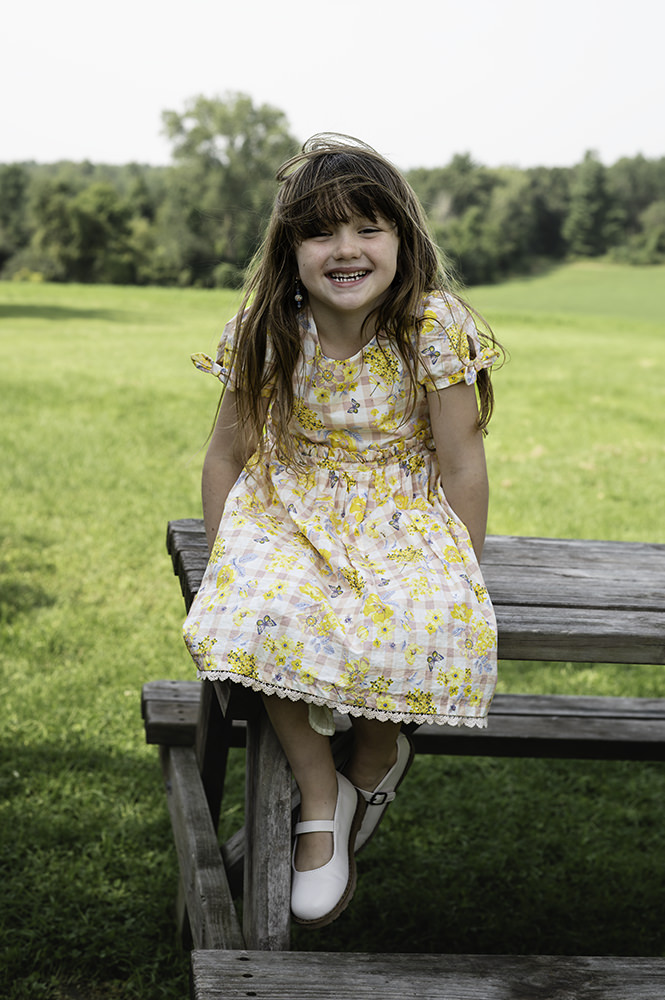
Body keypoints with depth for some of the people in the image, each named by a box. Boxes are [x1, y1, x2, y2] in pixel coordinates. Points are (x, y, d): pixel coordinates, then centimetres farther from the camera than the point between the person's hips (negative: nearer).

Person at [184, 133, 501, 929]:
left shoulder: (433, 325, -13)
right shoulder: (265, 332, -7)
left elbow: (460, 460, -8)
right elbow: (228, 453, 4)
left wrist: (459, 573, -9)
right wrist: (225, 561, 1)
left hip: (401, 517, -1)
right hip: (291, 509, 2)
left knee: (420, 628, -33)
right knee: (258, 614, -31)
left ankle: (378, 757, 3)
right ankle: (320, 800, -9)